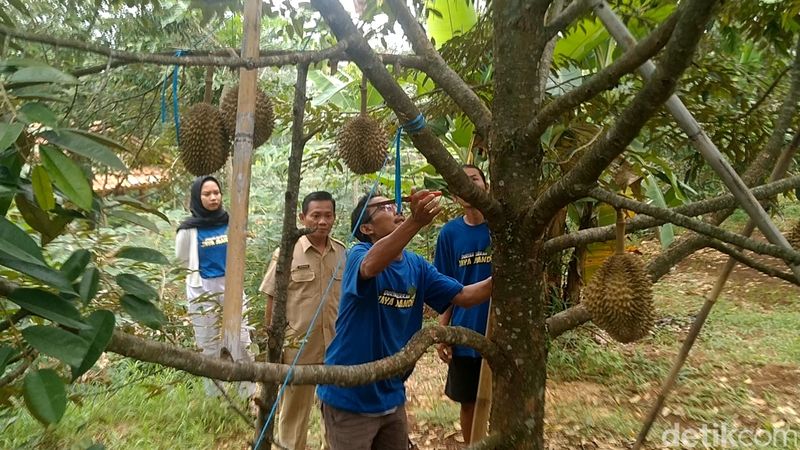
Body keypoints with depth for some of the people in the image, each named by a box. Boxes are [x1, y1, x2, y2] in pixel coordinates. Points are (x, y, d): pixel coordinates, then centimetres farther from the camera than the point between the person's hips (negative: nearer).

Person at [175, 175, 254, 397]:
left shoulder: (230, 222, -1)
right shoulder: (189, 229, -9)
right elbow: (182, 258, 6)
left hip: (230, 287, 2)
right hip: (203, 291, -2)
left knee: (241, 342, 0)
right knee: (210, 348, 7)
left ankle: (249, 394, 10)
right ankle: (214, 398, 21)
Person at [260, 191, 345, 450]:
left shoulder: (343, 253, 1)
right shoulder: (287, 253, -9)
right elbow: (272, 302, -5)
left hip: (336, 345, 3)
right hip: (298, 346, -3)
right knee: (295, 409, 15)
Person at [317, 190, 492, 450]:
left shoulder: (416, 265, 1)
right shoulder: (359, 254, -17)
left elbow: (463, 296, 0)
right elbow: (371, 266, -41)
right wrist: (416, 221, -54)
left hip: (391, 397, 6)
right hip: (350, 398, -6)